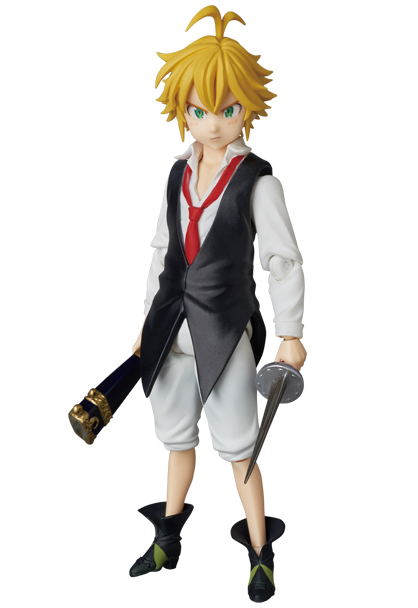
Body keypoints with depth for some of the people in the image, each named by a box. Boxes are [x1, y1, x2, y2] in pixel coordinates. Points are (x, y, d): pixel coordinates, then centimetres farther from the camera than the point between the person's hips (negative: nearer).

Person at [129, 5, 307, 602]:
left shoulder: (257, 181, -11)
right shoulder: (179, 175, 5)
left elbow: (285, 260, -9)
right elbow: (164, 251, 12)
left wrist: (290, 335, -8)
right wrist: (150, 322, 14)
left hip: (225, 334, -5)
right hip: (172, 330, 6)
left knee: (238, 448, 4)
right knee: (177, 439, 20)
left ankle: (260, 554, 25)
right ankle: (168, 541, 40)